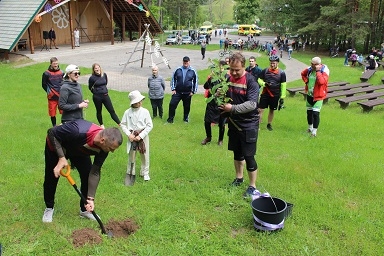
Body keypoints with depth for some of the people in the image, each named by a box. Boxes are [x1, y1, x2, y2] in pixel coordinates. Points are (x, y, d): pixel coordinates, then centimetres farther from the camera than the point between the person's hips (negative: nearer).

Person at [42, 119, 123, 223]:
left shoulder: (103, 148, -26)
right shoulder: (79, 132, -46)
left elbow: (95, 172, -18)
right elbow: (52, 132, -31)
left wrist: (91, 198, -21)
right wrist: (61, 157, -35)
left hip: (79, 150, 4)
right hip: (56, 145, -4)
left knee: (87, 175, -4)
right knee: (51, 177, 2)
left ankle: (85, 209, 15)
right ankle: (49, 208, 28)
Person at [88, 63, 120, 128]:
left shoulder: (104, 75, -2)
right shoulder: (92, 78, -11)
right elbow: (90, 87, 4)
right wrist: (96, 92, 7)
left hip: (105, 95, 3)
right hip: (97, 97, -2)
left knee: (112, 110, 4)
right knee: (99, 111, 13)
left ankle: (120, 124, 4)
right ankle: (101, 124, 31)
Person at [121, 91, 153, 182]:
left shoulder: (145, 112, -10)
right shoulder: (128, 112, -7)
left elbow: (149, 126, -9)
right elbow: (123, 124, 0)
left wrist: (140, 136, -14)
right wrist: (129, 134, -13)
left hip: (143, 136, -1)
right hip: (132, 136, 1)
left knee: (145, 155, 9)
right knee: (130, 155, 12)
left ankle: (145, 173, 26)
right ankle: (130, 173, 29)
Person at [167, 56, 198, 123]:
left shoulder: (193, 71, -1)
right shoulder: (178, 70, 1)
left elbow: (196, 82, 5)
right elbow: (173, 79, 8)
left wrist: (193, 91, 0)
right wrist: (173, 89, 2)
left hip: (188, 93, 0)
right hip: (177, 92, 1)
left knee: (187, 106, 10)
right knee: (172, 104, -7)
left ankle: (186, 118, 30)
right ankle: (170, 119, 4)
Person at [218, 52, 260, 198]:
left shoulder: (251, 81, -17)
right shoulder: (228, 79, 0)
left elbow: (252, 104, -25)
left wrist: (232, 108, -31)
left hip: (249, 124, -6)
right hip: (234, 122, 6)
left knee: (249, 156, -2)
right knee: (237, 153, 19)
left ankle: (252, 186, 12)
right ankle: (239, 178, 38)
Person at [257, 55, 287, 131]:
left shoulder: (281, 73, -4)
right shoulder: (265, 71, -2)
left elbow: (283, 86, -2)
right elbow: (259, 80, 6)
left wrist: (282, 97, -3)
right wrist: (264, 84, -17)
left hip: (275, 95, 0)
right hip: (265, 94, 0)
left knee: (272, 110, 14)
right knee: (260, 109, -6)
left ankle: (269, 124, 32)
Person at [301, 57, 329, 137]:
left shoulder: (324, 70, -17)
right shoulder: (310, 69, -2)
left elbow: (321, 81, -34)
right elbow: (303, 74, 20)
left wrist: (318, 71, -28)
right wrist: (306, 81, 4)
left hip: (318, 95, -6)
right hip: (309, 94, 6)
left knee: (315, 113, -12)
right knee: (309, 112, 17)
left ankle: (314, 131, 0)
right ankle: (310, 127, 37)